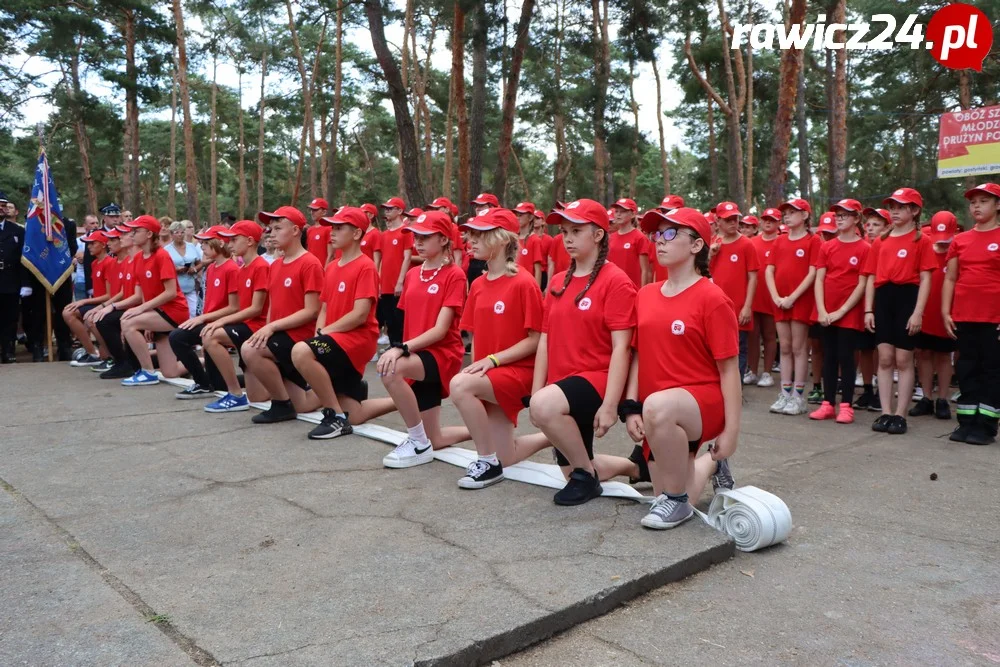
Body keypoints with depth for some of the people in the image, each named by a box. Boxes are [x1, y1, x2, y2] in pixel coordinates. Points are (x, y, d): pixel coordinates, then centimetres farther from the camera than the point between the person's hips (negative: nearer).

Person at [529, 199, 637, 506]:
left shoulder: (616, 281, -10)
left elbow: (620, 347, -15)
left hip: (597, 378, -8)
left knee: (545, 407, -34)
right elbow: (545, 340, 10)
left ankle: (588, 474, -10)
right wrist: (535, 392, 3)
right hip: (562, 384, 8)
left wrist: (610, 404, -21)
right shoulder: (557, 282, 10)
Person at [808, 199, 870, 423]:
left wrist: (841, 311, -12)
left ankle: (846, 405, 6)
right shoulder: (827, 247, 7)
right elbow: (819, 280, 4)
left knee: (845, 358, -1)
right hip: (826, 314, 4)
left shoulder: (863, 248, -4)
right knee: (829, 357, 8)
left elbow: (862, 284, -8)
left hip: (849, 314, -4)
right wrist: (821, 310, -7)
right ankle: (828, 403, 14)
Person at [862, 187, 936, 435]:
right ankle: (885, 413, 9)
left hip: (907, 298, -4)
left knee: (903, 359, 1)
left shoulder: (921, 240, 1)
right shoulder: (880, 241, 13)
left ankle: (900, 415, 8)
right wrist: (868, 310, 4)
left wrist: (918, 312, -12)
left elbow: (925, 279, -4)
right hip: (883, 299, 4)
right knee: (885, 358, 3)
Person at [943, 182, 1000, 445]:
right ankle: (967, 422, 15)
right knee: (967, 368, 8)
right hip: (964, 316, 4)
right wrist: (945, 312, 3)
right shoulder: (959, 241, 10)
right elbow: (950, 279, 12)